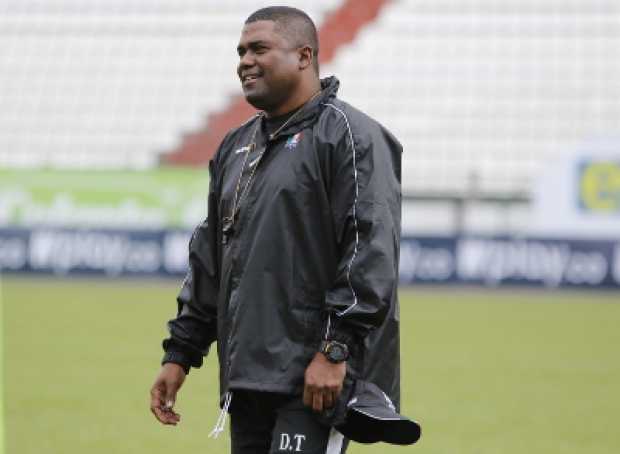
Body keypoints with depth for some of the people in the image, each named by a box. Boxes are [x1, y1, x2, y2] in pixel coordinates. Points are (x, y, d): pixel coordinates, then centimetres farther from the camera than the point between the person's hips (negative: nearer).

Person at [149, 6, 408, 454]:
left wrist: (335, 350, -21)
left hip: (318, 382, -8)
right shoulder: (236, 147, 21)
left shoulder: (348, 134, -6)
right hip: (247, 381, 8)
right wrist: (180, 354, 20)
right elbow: (209, 261, 26)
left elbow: (372, 250, -16)